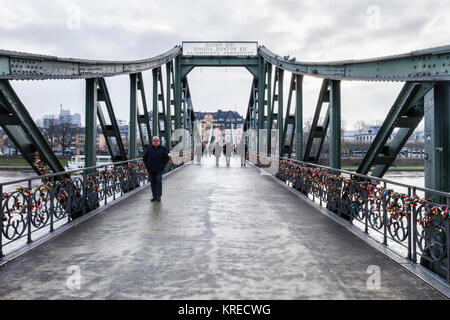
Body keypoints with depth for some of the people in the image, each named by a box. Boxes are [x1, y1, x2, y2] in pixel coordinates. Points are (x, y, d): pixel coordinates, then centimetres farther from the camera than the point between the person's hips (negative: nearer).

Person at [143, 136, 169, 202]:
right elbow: (145, 158, 13)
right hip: (151, 170, 2)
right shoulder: (148, 148, 6)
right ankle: (154, 196, 14)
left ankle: (159, 196, -4)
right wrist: (147, 166, 3)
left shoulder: (162, 149, 2)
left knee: (159, 181, -10)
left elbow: (166, 158, 7)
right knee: (152, 182, 5)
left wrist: (163, 166, -2)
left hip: (159, 169, -2)